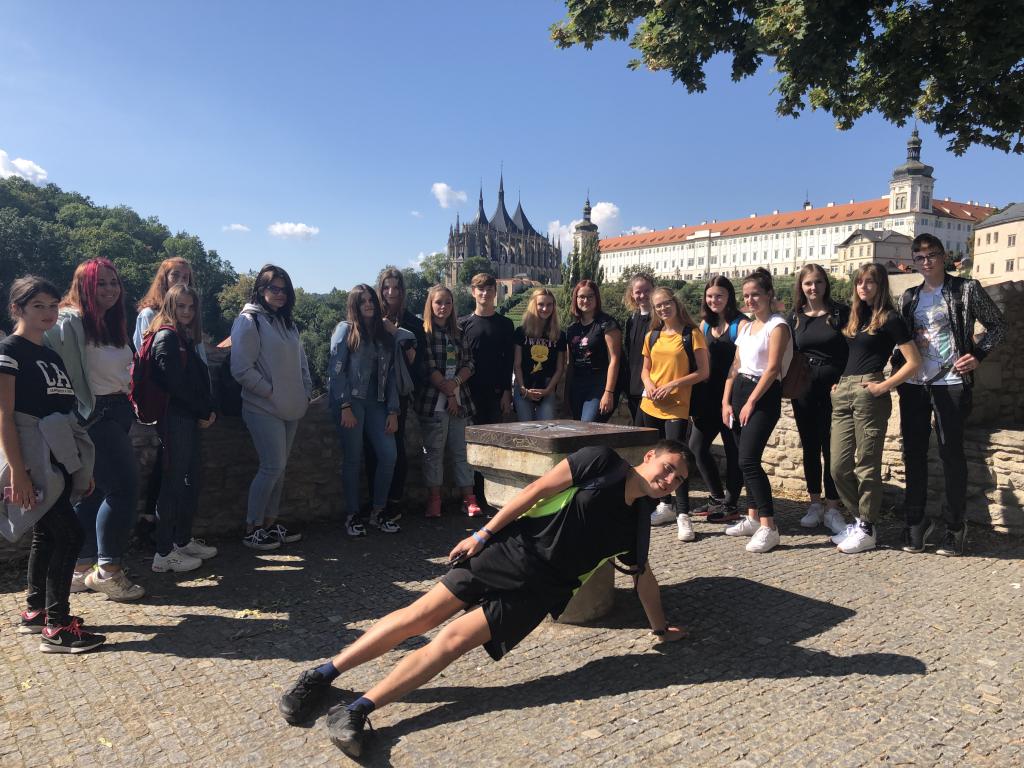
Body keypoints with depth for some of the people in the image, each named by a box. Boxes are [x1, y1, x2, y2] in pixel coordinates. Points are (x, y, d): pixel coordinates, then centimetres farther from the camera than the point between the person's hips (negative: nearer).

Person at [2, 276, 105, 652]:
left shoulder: (52, 355, 15)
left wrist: (83, 464, 16)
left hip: (58, 460, 8)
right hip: (34, 461, -8)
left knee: (46, 535, 14)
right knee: (70, 534, -10)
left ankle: (35, 611, 27)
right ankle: (56, 627, -3)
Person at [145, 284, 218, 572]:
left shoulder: (184, 337, 18)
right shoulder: (166, 336, -9)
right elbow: (175, 384, -17)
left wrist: (207, 412, 2)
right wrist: (204, 412, -9)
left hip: (189, 419, 9)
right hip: (175, 419, -9)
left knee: (191, 481, 14)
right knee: (175, 483, -5)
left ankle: (184, 541, 25)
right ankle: (164, 553, 1)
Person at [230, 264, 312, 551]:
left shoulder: (287, 323, 15)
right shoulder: (249, 321, -10)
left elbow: (300, 361, 20)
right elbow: (242, 369, -16)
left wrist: (305, 392, 8)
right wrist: (272, 392, -14)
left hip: (290, 409, 7)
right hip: (264, 409, -7)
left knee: (279, 468, 11)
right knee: (273, 467, -9)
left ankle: (270, 523, 22)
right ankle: (252, 529, 5)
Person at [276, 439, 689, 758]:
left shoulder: (637, 522, 11)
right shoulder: (602, 461, -5)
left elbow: (644, 576, 24)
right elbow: (539, 489, -7)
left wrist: (661, 628, 33)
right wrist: (484, 533, -10)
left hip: (535, 591, 3)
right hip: (509, 549, -2)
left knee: (453, 640, -12)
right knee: (422, 615, -7)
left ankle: (357, 710, -15)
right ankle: (323, 674, 3)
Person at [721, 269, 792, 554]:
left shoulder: (778, 326, -7)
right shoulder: (745, 327, 16)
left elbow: (772, 368, -14)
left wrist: (751, 402, -15)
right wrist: (726, 401, 7)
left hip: (764, 395, -8)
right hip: (740, 391, 8)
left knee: (748, 460, -16)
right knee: (746, 459, 9)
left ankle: (768, 527, -14)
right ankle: (753, 517, 20)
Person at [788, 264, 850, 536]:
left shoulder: (840, 312, -2)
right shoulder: (796, 316, 8)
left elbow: (851, 351, -4)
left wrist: (842, 382, -14)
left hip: (833, 389, -3)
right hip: (804, 391, 3)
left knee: (831, 449, -2)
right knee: (810, 448, 9)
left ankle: (832, 508, 6)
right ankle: (815, 504, 19)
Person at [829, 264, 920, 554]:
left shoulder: (889, 319, -2)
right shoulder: (856, 316, 18)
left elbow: (914, 362, -7)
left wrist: (883, 387, -12)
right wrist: (838, 383, 12)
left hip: (868, 395, -7)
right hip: (842, 394, 7)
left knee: (866, 466, 0)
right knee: (839, 467, 7)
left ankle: (867, 530, 11)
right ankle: (859, 518, 23)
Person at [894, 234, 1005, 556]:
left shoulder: (966, 289, 1)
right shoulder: (909, 297, 13)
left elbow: (997, 325, 4)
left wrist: (977, 355, -9)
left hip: (950, 383, -4)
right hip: (914, 384, 4)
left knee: (951, 453, 1)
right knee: (913, 452, 6)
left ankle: (955, 527, 12)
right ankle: (916, 522, 17)